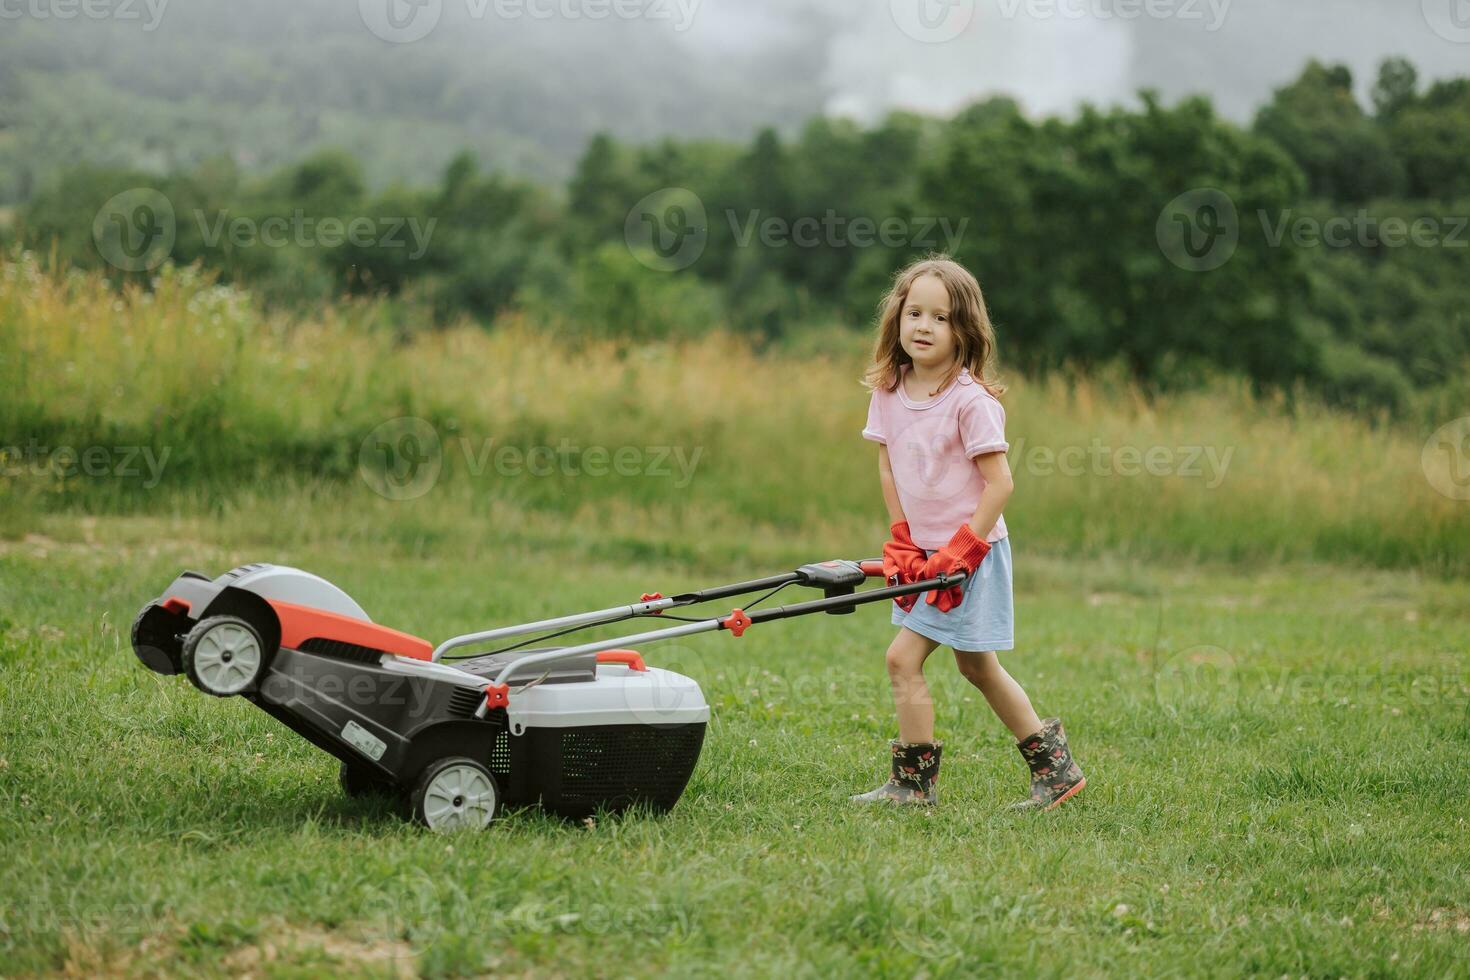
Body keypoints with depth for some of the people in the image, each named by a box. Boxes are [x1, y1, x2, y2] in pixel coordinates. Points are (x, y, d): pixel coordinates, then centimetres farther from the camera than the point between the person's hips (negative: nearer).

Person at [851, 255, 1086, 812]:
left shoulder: (970, 400, -18)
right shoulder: (888, 391, 2)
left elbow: (999, 483, -18)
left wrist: (961, 551, -18)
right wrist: (902, 541, 5)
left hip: (972, 550, -8)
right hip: (926, 552, 8)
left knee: (903, 658, -12)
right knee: (977, 667, 17)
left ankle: (913, 782, 1)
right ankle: (1054, 766, 29)